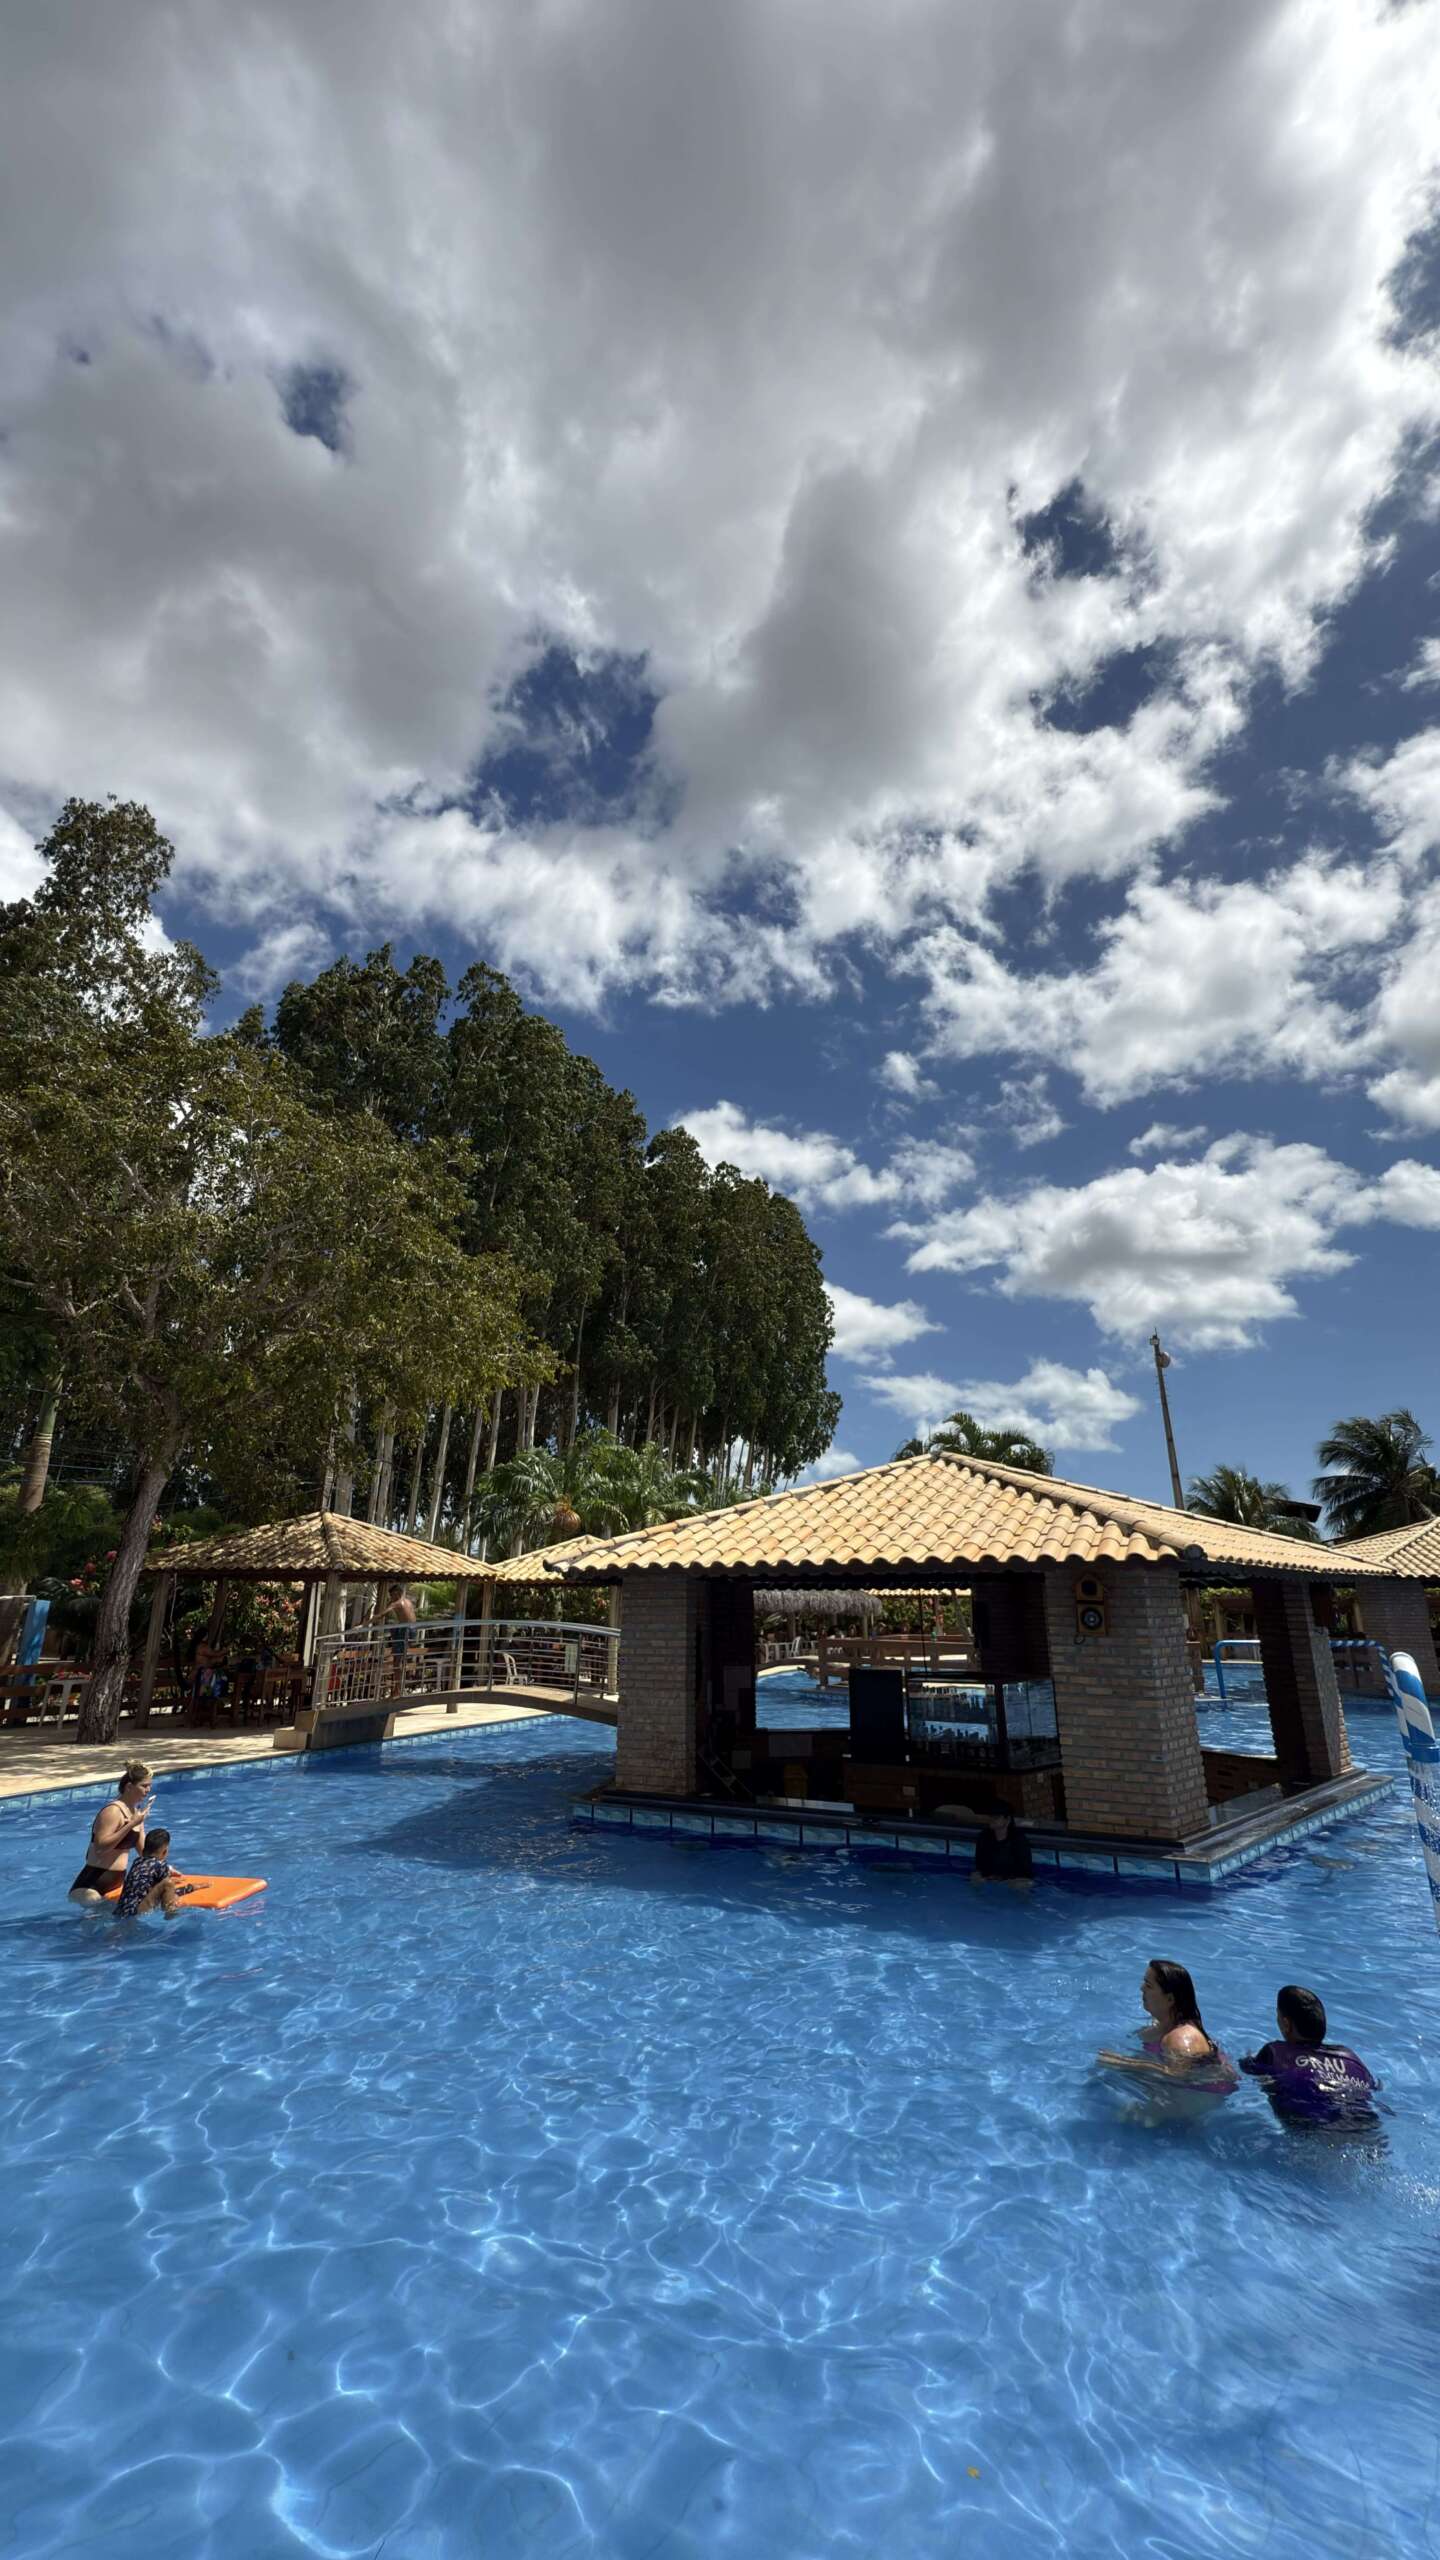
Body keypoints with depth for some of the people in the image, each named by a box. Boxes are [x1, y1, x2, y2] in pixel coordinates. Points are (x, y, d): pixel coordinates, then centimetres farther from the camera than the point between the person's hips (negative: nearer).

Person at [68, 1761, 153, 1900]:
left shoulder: (136, 1811, 10)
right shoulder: (113, 1811, -15)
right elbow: (100, 1846, -26)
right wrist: (131, 1825, -27)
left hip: (118, 1882, 8)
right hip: (91, 1886, -8)